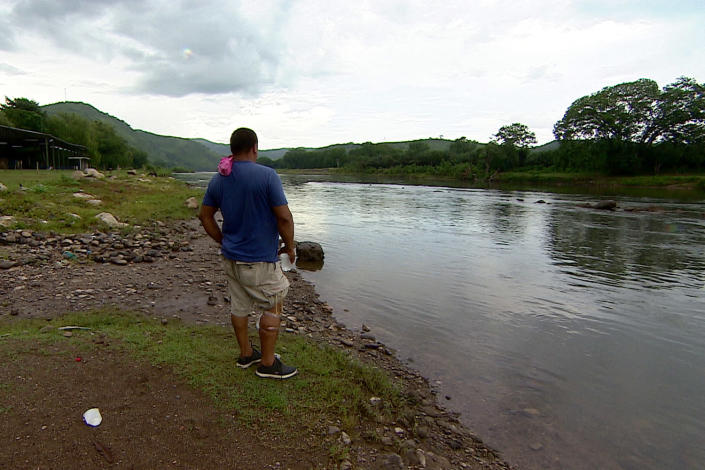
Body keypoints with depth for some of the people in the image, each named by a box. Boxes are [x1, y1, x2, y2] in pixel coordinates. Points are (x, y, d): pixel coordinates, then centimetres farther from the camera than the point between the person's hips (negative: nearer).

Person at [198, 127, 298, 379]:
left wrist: (224, 241, 19)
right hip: (260, 260, -7)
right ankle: (268, 363, 17)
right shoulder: (267, 175, -17)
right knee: (273, 307, 8)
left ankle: (246, 354, 34)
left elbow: (205, 216, 11)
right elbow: (284, 217, -19)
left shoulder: (218, 179, 4)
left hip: (231, 257, 7)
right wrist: (289, 246, -5)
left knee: (239, 306, 18)